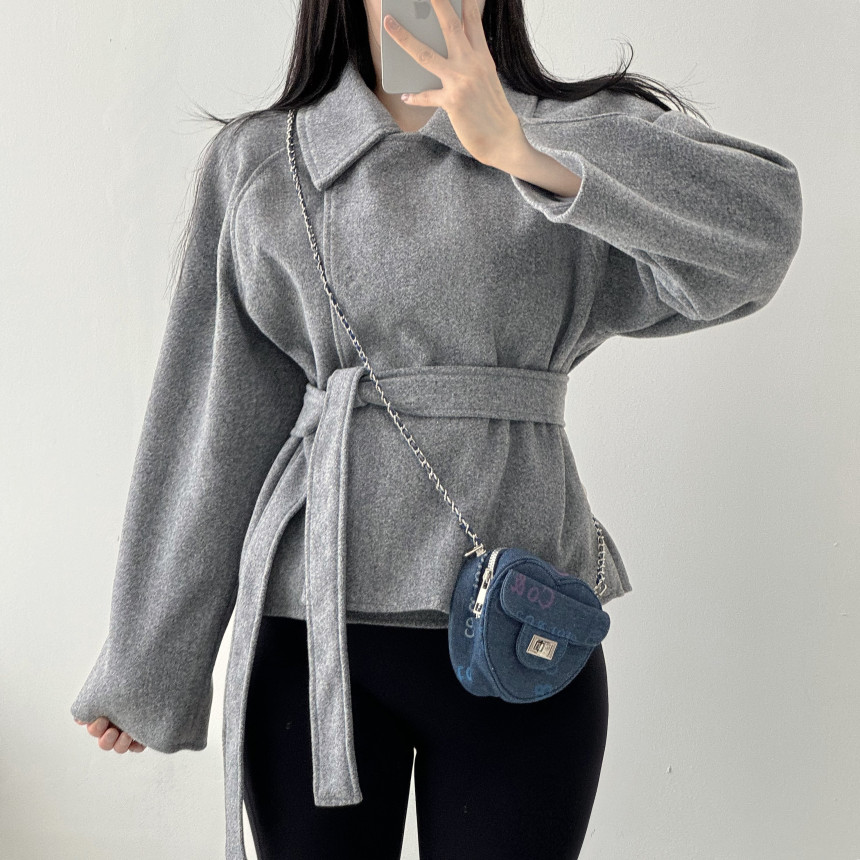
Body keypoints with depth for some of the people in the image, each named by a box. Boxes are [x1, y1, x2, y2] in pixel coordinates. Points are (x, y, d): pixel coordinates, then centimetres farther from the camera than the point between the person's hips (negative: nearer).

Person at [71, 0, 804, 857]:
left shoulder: (590, 133, 4)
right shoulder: (256, 160, 6)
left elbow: (760, 226, -16)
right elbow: (216, 423, 6)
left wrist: (521, 150, -27)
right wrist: (148, 664, 8)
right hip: (311, 632, 1)